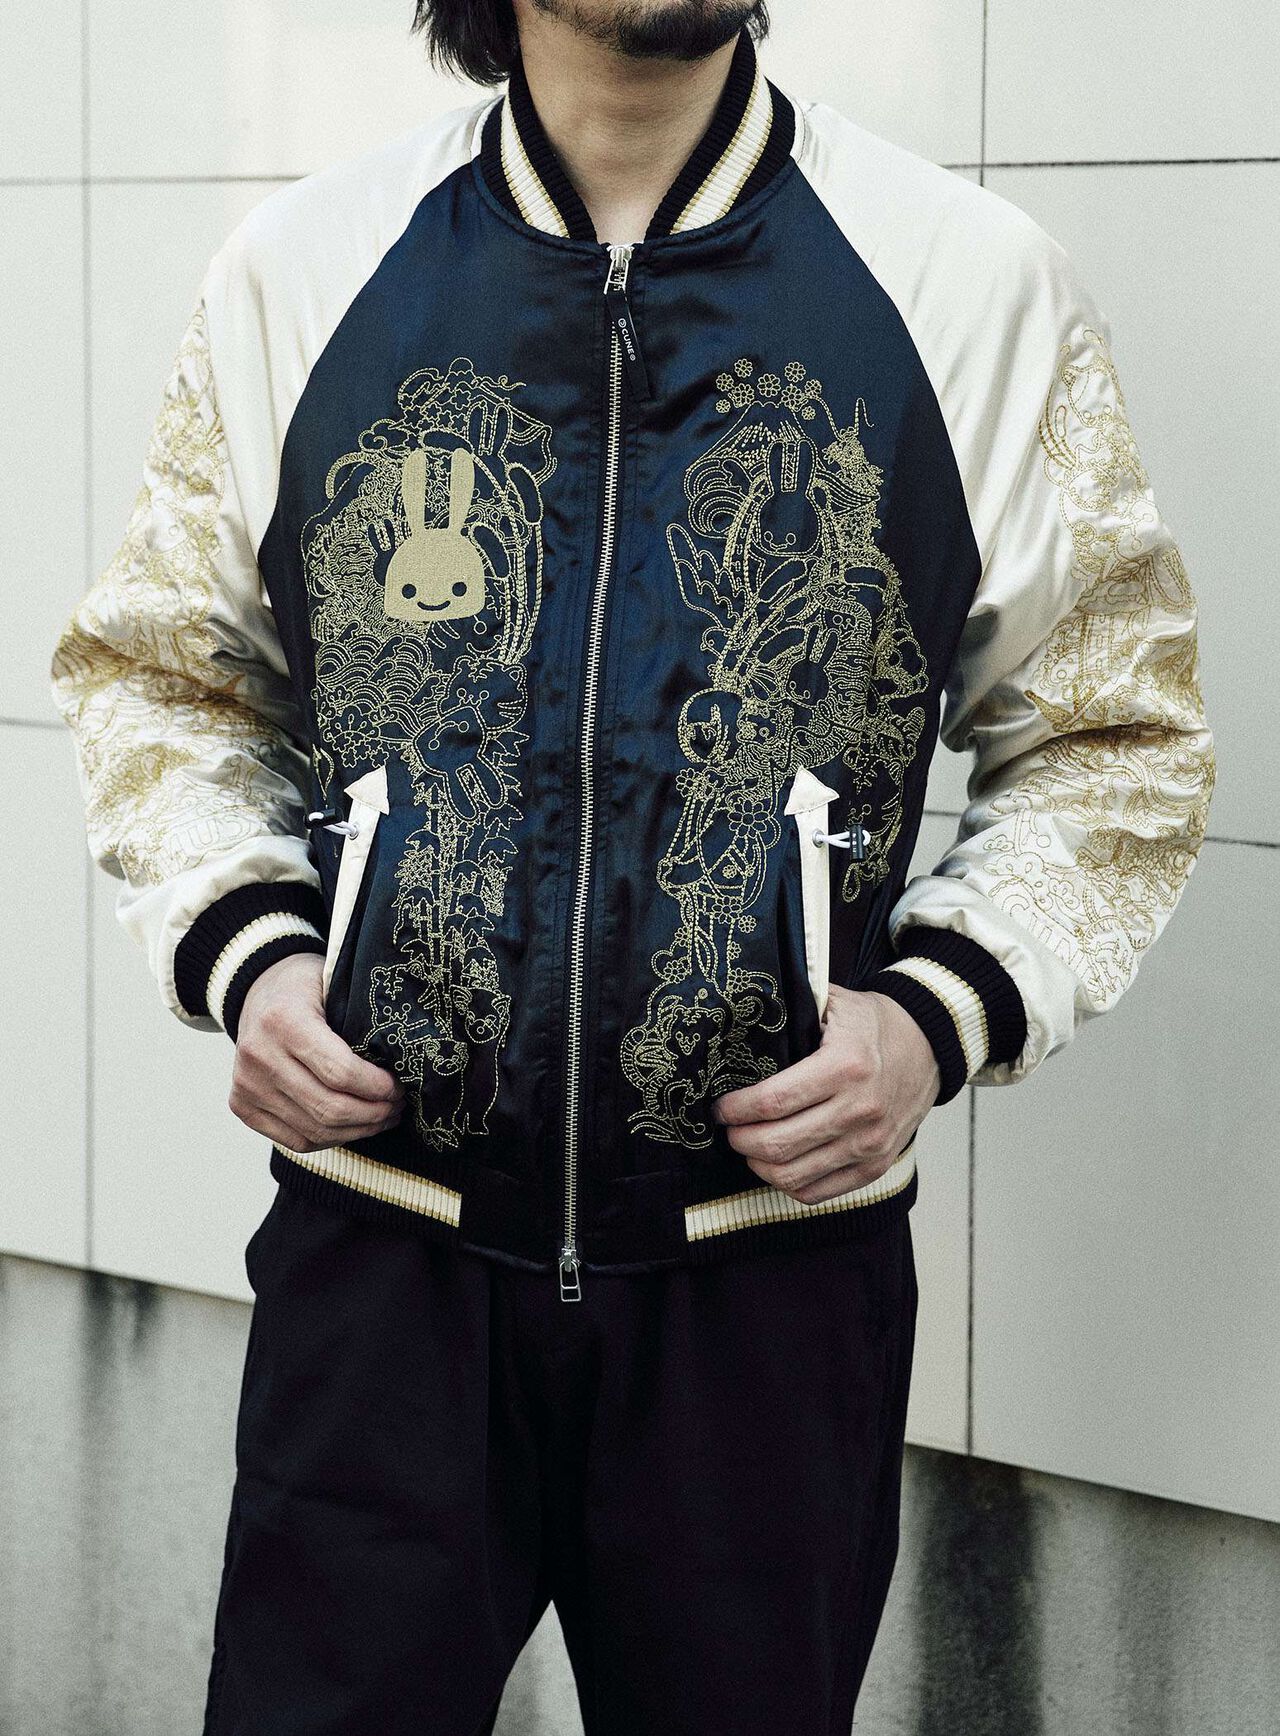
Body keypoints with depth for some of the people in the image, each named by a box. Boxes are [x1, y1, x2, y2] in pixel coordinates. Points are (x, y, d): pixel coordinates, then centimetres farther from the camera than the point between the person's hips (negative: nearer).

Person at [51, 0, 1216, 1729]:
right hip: (381, 1245, 0)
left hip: (773, 1269, 0)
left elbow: (1112, 743, 5)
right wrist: (239, 952, -6)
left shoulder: (982, 290, -1)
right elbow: (157, 674, 12)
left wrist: (939, 1015, -11)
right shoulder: (300, 271, 2)